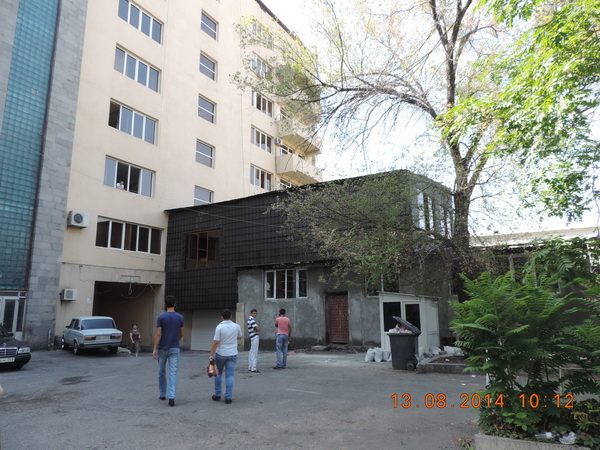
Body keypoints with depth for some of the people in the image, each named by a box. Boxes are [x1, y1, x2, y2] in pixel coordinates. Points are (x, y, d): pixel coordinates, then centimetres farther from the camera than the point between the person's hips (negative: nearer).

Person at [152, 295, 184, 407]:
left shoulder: (161, 317, -10)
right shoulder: (180, 317, -2)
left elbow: (158, 334, -14)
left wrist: (155, 349, -10)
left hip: (162, 349, 0)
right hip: (174, 349, 0)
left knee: (162, 372, 18)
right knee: (173, 373, -3)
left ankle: (162, 394, 30)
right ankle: (171, 397, -15)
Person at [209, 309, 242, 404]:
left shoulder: (219, 327, -13)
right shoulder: (236, 326, -3)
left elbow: (215, 342, -17)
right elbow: (240, 337, 14)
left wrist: (211, 355, -13)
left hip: (220, 354, -2)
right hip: (232, 354, 2)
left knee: (218, 374, 16)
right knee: (230, 376, 4)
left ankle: (217, 395, 22)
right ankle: (228, 397, 1)